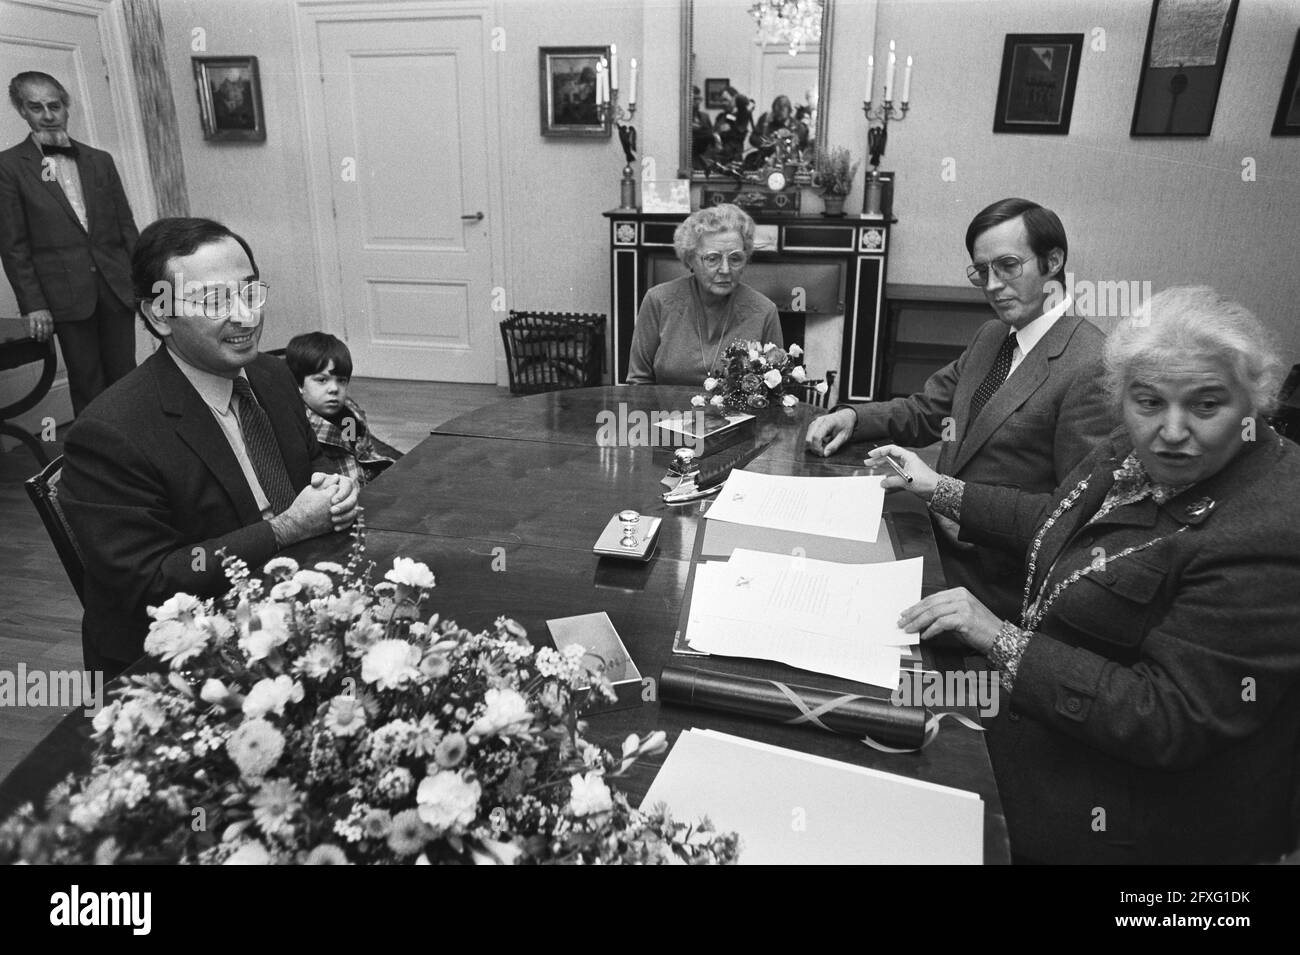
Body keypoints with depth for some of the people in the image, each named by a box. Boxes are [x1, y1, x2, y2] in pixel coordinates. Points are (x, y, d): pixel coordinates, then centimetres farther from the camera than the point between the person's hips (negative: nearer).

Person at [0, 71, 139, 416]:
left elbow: (126, 225, 13)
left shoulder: (100, 161, 12)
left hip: (116, 287, 3)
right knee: (87, 386, 2)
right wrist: (32, 305, -6)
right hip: (66, 295, -3)